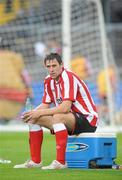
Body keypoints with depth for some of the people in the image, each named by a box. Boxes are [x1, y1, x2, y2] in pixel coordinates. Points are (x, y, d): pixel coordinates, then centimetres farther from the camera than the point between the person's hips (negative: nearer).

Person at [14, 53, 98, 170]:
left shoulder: (68, 77, -21)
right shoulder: (49, 80, 5)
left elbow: (65, 108, -30)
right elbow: (45, 105, 10)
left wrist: (39, 113, -24)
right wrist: (33, 113, -11)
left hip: (87, 119, -9)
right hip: (72, 119, 9)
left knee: (57, 117, -36)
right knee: (34, 119, 4)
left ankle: (60, 162, -36)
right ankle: (35, 161, 5)